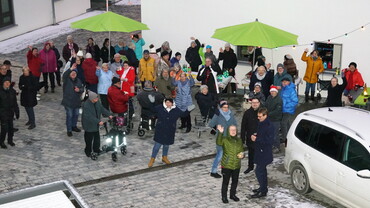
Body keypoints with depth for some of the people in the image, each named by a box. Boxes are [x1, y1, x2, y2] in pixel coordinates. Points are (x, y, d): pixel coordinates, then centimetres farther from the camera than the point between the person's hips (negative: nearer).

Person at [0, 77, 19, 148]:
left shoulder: (12, 91, 4)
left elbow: (15, 103, 11)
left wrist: (17, 112, 11)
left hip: (11, 112, 4)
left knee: (11, 127, 9)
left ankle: (10, 140, 27)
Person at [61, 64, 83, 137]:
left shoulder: (78, 81, 6)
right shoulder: (66, 80, -8)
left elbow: (82, 89, 10)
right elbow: (64, 75, -31)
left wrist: (79, 90, -15)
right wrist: (71, 69, -43)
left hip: (76, 101, 5)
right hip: (68, 101, -5)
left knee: (76, 114, 18)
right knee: (69, 116, -2)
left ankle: (74, 126, 39)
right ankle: (69, 130, 8)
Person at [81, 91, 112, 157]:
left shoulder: (97, 102, -7)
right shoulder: (86, 105, -30)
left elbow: (102, 109, 5)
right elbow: (89, 117, -32)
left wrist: (109, 115, -7)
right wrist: (99, 121, -33)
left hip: (96, 124, 7)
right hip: (89, 125, -7)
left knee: (97, 137, 19)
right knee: (89, 138, 8)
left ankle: (96, 149, 39)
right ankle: (88, 151, 28)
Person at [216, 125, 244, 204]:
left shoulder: (239, 140, 5)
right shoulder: (225, 139, -11)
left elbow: (242, 151, 15)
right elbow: (218, 142, -34)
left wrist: (242, 155, -9)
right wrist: (220, 133, -47)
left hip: (236, 166, 5)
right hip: (226, 165, -4)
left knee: (235, 181, 17)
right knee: (225, 182, 6)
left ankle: (233, 195, 38)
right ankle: (224, 197, 23)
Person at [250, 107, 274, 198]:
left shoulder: (269, 126, -23)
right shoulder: (261, 123, 6)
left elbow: (269, 141, -25)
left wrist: (257, 139, -23)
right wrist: (254, 136, 1)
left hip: (265, 153, -10)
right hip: (260, 151, 10)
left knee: (259, 171, -5)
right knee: (262, 170, 20)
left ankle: (263, 192, 6)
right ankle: (263, 187, 34)